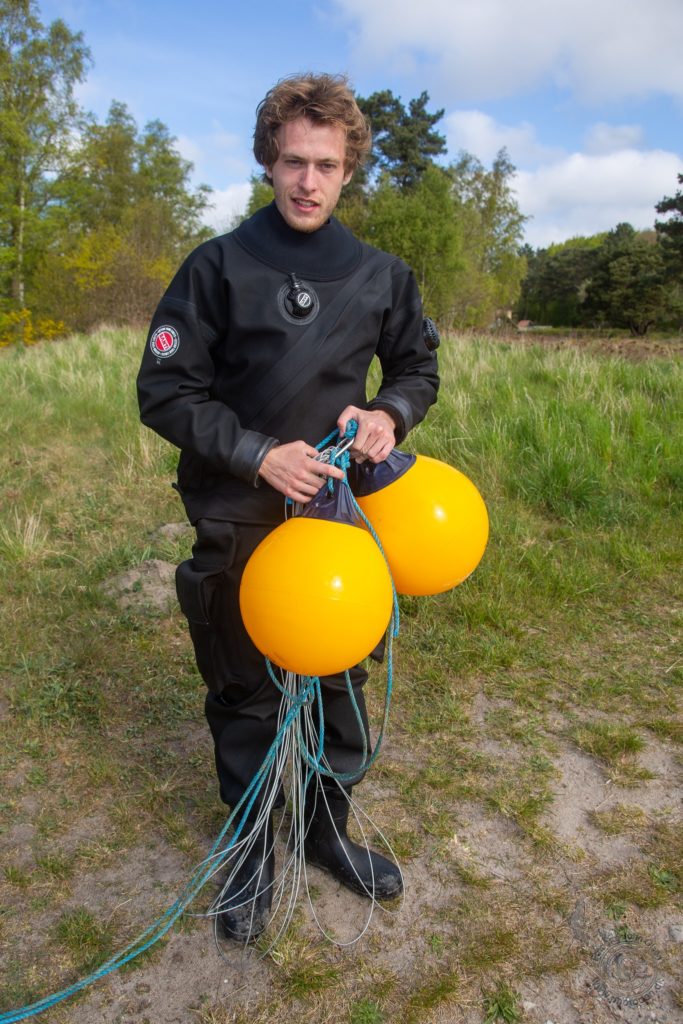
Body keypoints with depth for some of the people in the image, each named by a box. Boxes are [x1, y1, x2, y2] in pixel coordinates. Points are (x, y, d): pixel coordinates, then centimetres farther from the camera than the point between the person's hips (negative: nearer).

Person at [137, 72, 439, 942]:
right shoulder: (218, 266, -7)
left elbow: (417, 369, 15)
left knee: (340, 683, 15)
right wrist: (257, 454, -19)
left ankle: (328, 830, 39)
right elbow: (164, 391, -7)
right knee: (242, 694, 12)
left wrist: (390, 413, -8)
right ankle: (254, 850, 35)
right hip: (237, 522, -2)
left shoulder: (381, 275, 2)